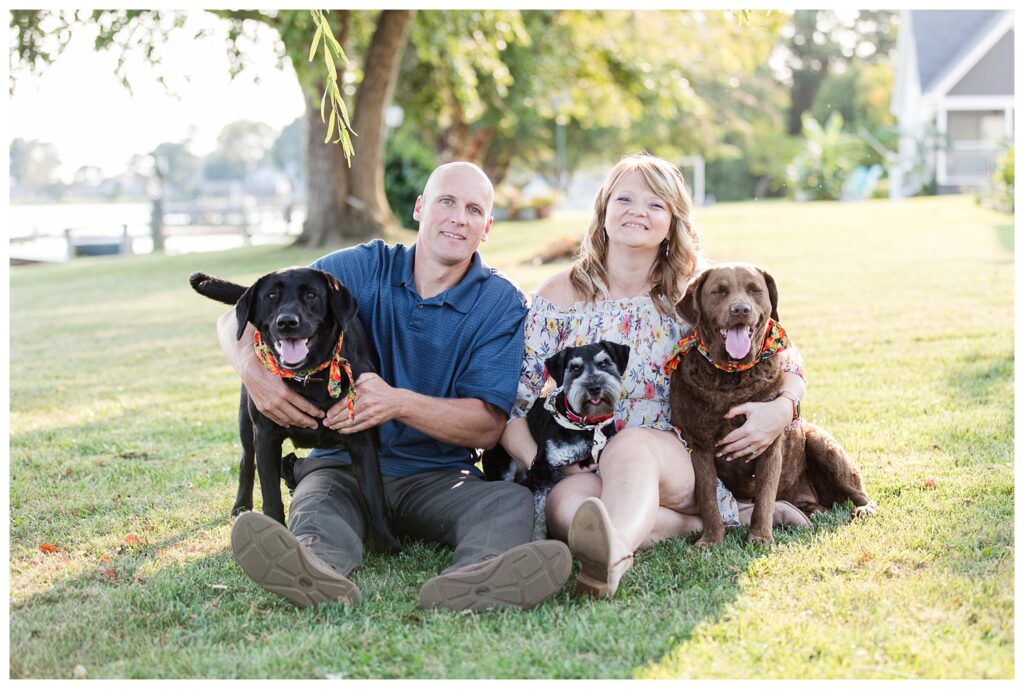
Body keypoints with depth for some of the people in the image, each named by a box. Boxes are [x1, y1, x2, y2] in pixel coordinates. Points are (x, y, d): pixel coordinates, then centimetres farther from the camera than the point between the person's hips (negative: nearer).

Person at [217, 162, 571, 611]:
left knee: (513, 502, -30)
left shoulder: (502, 304, 1)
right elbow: (237, 317, -1)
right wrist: (254, 372, -25)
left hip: (439, 477, 0)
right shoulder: (363, 269, 3)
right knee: (318, 499, -33)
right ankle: (318, 569, -68)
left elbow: (488, 427, -7)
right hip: (343, 466, 0)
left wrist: (399, 403, -24)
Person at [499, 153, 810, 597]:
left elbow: (786, 360, 11)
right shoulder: (560, 295, 3)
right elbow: (508, 406, 1)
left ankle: (612, 552, -67)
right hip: (583, 469, 1)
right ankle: (731, 516, -20)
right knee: (565, 506, -35)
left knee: (630, 445, -36)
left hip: (672, 460, 0)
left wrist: (781, 409, -11)